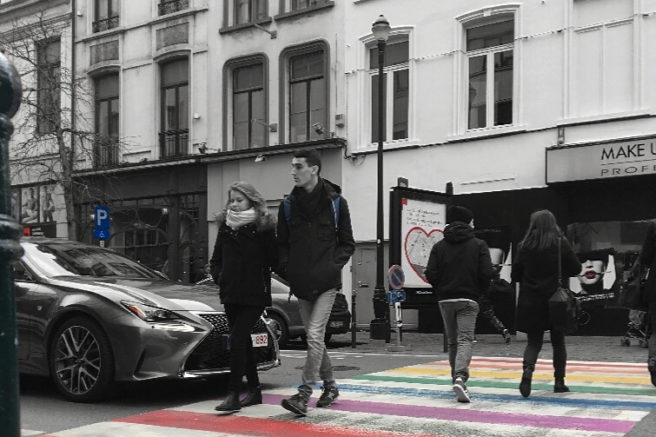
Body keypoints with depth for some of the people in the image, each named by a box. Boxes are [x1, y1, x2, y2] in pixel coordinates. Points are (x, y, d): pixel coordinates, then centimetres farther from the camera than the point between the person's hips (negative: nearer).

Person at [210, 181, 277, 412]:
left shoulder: (263, 227, -7)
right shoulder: (225, 226, 10)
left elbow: (272, 259, -7)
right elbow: (216, 259, 16)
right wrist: (219, 277, 3)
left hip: (255, 296, -6)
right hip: (231, 294, 6)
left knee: (237, 339, -15)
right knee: (242, 341, 13)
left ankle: (233, 395, -12)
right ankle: (254, 390, 25)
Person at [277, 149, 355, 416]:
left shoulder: (335, 202, -2)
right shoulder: (288, 205, 7)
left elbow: (347, 244, 4)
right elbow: (282, 243, 13)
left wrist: (334, 265, -10)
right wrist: (286, 268, -3)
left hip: (326, 282, -4)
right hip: (300, 283, 5)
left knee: (315, 335, -14)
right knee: (314, 338, 12)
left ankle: (303, 395, -13)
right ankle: (329, 386, 29)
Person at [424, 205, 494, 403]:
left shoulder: (439, 246, 5)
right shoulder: (479, 245, 0)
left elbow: (431, 274, -3)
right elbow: (487, 274, -8)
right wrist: (478, 291, 10)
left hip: (446, 300, 3)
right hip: (468, 300, -3)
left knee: (452, 340, 15)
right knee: (465, 339, -7)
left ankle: (457, 376, 26)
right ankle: (460, 377, -27)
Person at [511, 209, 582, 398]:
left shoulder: (525, 246, -3)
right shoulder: (561, 243, -6)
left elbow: (516, 274, 0)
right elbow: (575, 268, -1)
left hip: (531, 302, 1)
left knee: (533, 341, 8)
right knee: (558, 342, 14)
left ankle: (527, 370, -19)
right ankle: (559, 381, 19)